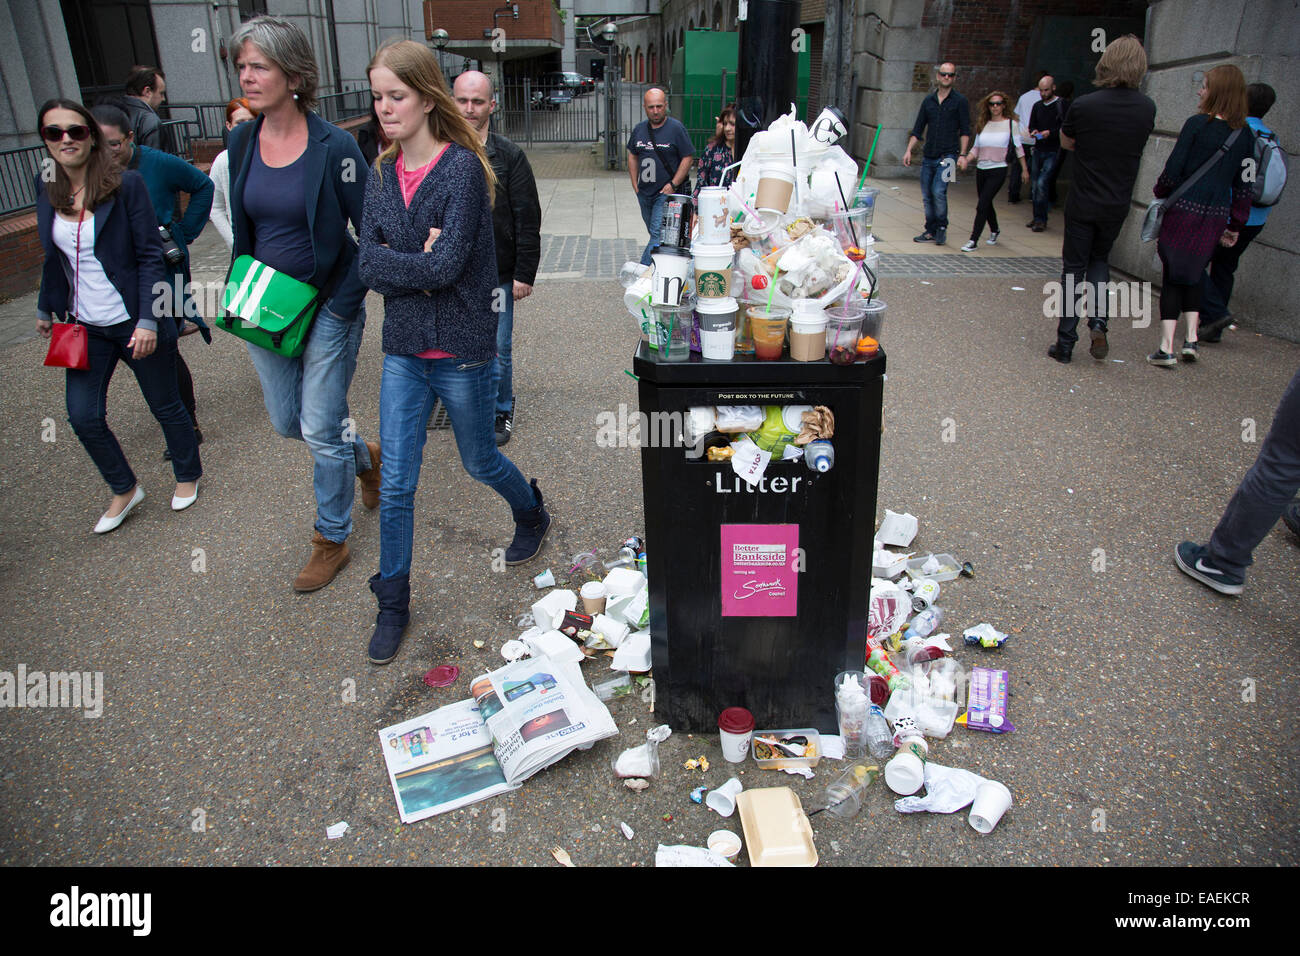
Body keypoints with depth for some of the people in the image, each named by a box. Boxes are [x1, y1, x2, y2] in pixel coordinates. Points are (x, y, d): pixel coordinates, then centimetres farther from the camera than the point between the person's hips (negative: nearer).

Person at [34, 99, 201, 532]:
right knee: (83, 416, 3)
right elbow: (54, 257, 16)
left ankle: (188, 476, 34)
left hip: (135, 324, -5)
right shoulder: (46, 189, 4)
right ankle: (124, 490, 25)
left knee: (165, 406, 10)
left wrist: (148, 320, -19)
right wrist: (45, 308, 22)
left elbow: (150, 256, -13)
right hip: (85, 327, 5)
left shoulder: (126, 184, -12)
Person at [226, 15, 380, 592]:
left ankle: (332, 540, 18)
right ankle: (365, 455, 44)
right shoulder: (242, 142, 2)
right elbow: (241, 226, 15)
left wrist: (342, 305, -14)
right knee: (287, 423, 15)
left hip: (327, 308, -6)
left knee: (321, 430, 0)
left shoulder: (333, 146, -14)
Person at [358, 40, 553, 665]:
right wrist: (424, 262, -16)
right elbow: (369, 267, -4)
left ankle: (532, 514, 48)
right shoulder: (380, 175, 5)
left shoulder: (464, 168, -12)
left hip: (461, 349, -4)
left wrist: (396, 263, -10)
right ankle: (393, 602, 20)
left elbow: (447, 265, -22)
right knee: (396, 483, 5)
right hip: (403, 349, 5)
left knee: (479, 462, 15)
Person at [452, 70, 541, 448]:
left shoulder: (509, 156, -2)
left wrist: (524, 274, -7)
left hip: (497, 277, -2)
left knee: (497, 352, 6)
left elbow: (528, 220, -3)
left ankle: (501, 411, 25)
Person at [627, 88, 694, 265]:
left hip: (667, 192, -6)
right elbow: (633, 156, 19)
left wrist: (673, 185, -13)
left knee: (658, 235, -16)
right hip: (644, 193, 6)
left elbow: (688, 157, -7)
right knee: (654, 233, 13)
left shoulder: (676, 128, -7)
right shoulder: (639, 129, 9)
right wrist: (635, 184, 10)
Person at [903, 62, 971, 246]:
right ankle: (931, 231, 17)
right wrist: (909, 150, 5)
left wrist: (962, 155, -9)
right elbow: (918, 129, 16)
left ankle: (942, 227, 0)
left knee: (938, 191, -18)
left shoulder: (960, 101, 2)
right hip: (928, 155, 4)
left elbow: (965, 131, 1)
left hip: (948, 155, -4)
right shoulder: (928, 101, 13)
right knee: (927, 196, 5)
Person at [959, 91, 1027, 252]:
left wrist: (1024, 169, 6)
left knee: (982, 206, -13)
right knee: (986, 205, 15)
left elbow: (1018, 147, 4)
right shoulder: (982, 124, 9)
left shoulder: (1010, 123, -1)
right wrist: (965, 160, -6)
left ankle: (973, 241, -11)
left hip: (998, 170, -5)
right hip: (981, 169, 5)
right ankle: (994, 231, 38)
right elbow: (976, 148, 12)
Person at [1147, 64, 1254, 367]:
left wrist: (1160, 193, 9)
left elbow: (1173, 169, -10)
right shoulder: (1244, 135, 6)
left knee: (1173, 277, 2)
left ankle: (1166, 348, -2)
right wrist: (1235, 226, 14)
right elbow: (1243, 186, 8)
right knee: (1193, 276, 20)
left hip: (1184, 212, -4)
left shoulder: (1198, 124, -8)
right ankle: (1191, 339, 13)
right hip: (1216, 218, 4)